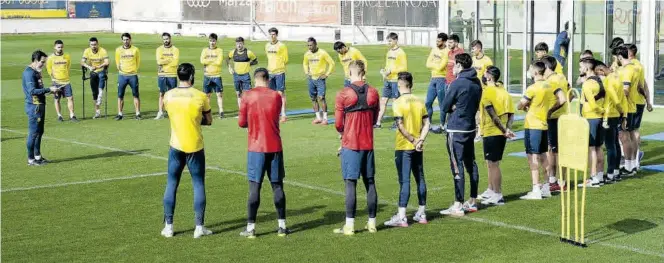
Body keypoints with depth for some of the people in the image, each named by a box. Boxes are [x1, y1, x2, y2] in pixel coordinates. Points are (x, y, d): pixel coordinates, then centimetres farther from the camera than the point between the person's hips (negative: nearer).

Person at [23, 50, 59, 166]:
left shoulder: (36, 72, 15)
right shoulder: (29, 73, -17)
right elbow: (32, 91, -25)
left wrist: (50, 90, 10)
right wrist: (49, 89, -24)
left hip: (40, 105, 10)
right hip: (34, 107, -10)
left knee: (39, 132, 16)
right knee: (34, 133, -4)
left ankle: (37, 156, 25)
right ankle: (31, 159, 3)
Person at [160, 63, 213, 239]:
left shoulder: (168, 96, -2)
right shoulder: (200, 96, -9)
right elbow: (208, 121, 2)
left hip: (176, 146, 2)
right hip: (195, 147, -2)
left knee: (171, 185, 10)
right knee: (199, 185, 6)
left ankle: (168, 227, 11)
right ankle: (199, 227, 6)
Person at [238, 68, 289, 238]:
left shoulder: (247, 96, -5)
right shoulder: (276, 96, 2)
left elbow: (242, 123, 0)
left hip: (256, 148, -2)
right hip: (275, 147, 2)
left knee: (254, 187, 0)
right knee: (277, 186, 8)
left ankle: (251, 228, 1)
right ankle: (282, 226, 12)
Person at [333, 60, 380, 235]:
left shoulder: (343, 94, -10)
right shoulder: (373, 93, 2)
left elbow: (338, 124, -6)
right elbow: (374, 119, 11)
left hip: (350, 144, -4)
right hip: (368, 144, 4)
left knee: (350, 184, -2)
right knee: (370, 183, 10)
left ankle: (349, 225, -2)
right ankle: (372, 223, 17)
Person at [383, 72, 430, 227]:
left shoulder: (398, 103, -12)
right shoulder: (420, 102, 6)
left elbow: (400, 126, -19)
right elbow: (426, 124, 2)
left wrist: (413, 140, -9)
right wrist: (420, 140, -5)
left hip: (403, 147, -5)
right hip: (418, 148, 5)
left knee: (404, 181, -6)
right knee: (420, 179, 13)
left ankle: (401, 217, -7)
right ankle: (422, 214, 20)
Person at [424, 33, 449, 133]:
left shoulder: (447, 52, -12)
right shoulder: (434, 50, 11)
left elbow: (441, 67, -18)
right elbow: (428, 64, 6)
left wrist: (433, 65, -2)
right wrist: (437, 65, -7)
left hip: (442, 79, -8)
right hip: (433, 79, 8)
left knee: (442, 104, -2)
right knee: (428, 102, 9)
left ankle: (442, 126, 5)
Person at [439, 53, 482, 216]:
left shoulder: (458, 83, -15)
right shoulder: (476, 83, 9)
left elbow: (445, 107, -10)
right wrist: (459, 107, 5)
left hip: (456, 129, -8)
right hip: (471, 128, 8)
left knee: (457, 167, -6)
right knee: (471, 164, 14)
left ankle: (458, 206, -5)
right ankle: (473, 202, 21)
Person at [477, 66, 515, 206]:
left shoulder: (486, 92, -15)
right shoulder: (503, 92, 8)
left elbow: (493, 115, -20)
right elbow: (511, 114, 4)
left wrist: (504, 131, -16)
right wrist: (507, 129, -5)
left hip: (491, 133, -8)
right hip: (501, 134, 8)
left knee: (493, 164, -1)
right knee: (491, 163, 20)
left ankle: (497, 196, 3)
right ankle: (490, 191, 32)